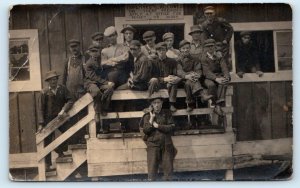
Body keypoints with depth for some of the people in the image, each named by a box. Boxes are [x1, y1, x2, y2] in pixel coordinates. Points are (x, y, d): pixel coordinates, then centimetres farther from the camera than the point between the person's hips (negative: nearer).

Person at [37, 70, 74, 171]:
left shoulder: (62, 89, -1)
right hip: (48, 119, -2)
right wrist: (41, 124, -14)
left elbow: (70, 100, -7)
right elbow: (41, 108, -9)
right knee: (48, 141, 3)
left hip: (60, 117, 2)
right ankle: (47, 164, 15)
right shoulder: (44, 92, -8)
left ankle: (60, 151, 12)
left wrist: (63, 111, -24)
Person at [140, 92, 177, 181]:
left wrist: (157, 125, -9)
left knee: (168, 170, 3)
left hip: (166, 145, 1)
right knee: (152, 169, -4)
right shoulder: (148, 116, 5)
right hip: (153, 145, -1)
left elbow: (171, 127, -4)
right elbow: (145, 131, -3)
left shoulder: (167, 113, 7)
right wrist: (151, 119, -12)